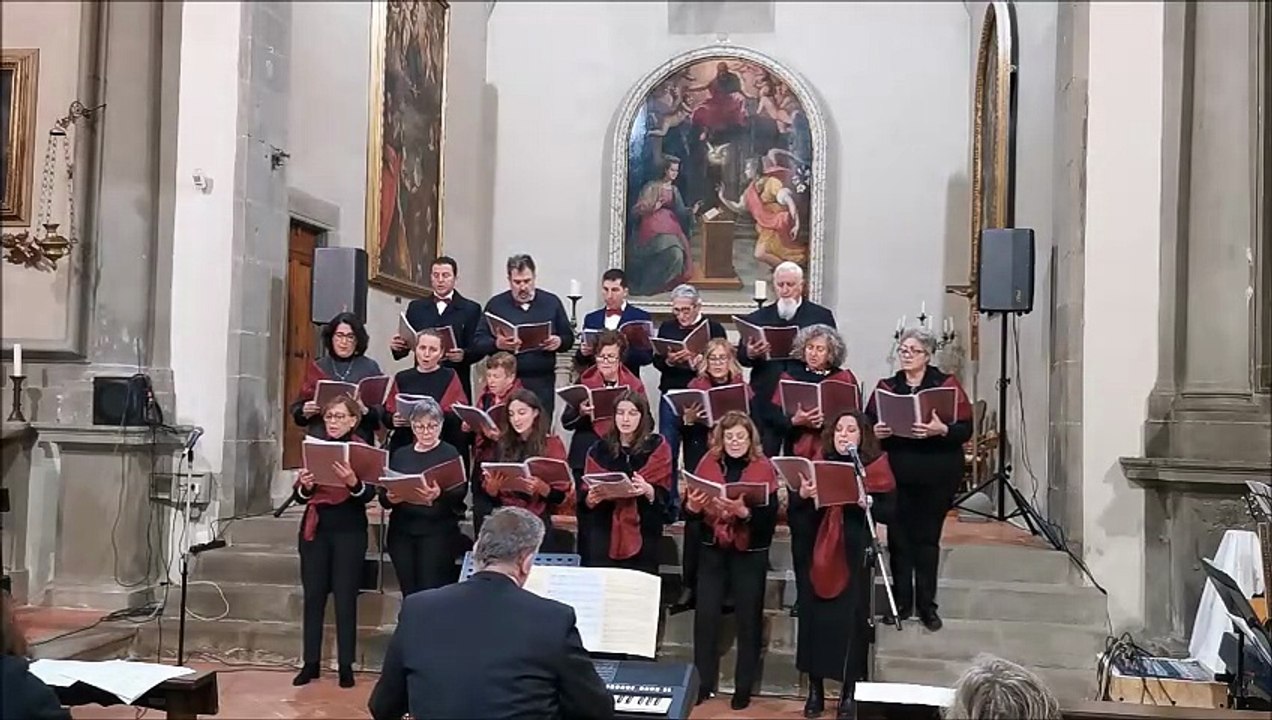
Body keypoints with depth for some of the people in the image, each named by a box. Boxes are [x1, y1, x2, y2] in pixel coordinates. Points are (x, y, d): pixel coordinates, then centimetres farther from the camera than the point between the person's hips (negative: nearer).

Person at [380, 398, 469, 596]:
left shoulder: (450, 453, 2)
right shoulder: (400, 454, 13)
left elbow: (460, 493, -10)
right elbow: (383, 496, 10)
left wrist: (440, 495, -30)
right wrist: (390, 498, -13)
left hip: (438, 532, -4)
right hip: (401, 531, 4)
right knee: (408, 593, 3)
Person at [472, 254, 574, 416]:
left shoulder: (551, 302, 10)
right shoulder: (496, 304, 7)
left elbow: (568, 338, 12)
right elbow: (479, 341, 2)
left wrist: (559, 342, -11)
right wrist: (497, 344, -18)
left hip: (541, 382, 1)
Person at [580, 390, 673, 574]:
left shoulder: (657, 447, 4)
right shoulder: (599, 450, 10)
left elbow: (665, 496, -3)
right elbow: (583, 497, 10)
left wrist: (648, 490, -23)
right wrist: (590, 498, -12)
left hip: (642, 535, -2)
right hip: (603, 534, 2)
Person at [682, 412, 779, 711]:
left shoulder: (764, 467, -6)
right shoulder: (708, 463, 3)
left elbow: (770, 516, -13)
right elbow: (692, 511, 3)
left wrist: (744, 512, -30)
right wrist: (692, 505, -19)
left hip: (750, 553, -2)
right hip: (713, 550, 2)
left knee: (748, 618, 6)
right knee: (705, 616, 1)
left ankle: (744, 687, 18)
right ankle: (702, 682, 15)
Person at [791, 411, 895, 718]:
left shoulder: (875, 466, 0)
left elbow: (889, 512, -5)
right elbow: (795, 514, 5)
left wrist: (867, 501, -23)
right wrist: (802, 495, -15)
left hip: (855, 555, -2)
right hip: (817, 553, 2)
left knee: (851, 619, 0)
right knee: (815, 615, 5)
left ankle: (849, 693, 15)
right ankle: (815, 689, 19)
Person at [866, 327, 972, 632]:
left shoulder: (947, 384, 1)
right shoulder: (886, 387, 10)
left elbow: (965, 429, -6)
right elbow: (867, 423, 6)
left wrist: (941, 430, -25)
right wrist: (875, 432, -16)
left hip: (937, 474, -2)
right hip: (897, 473, 2)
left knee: (928, 537, 4)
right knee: (898, 537, 3)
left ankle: (926, 604, 15)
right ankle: (901, 602, 15)